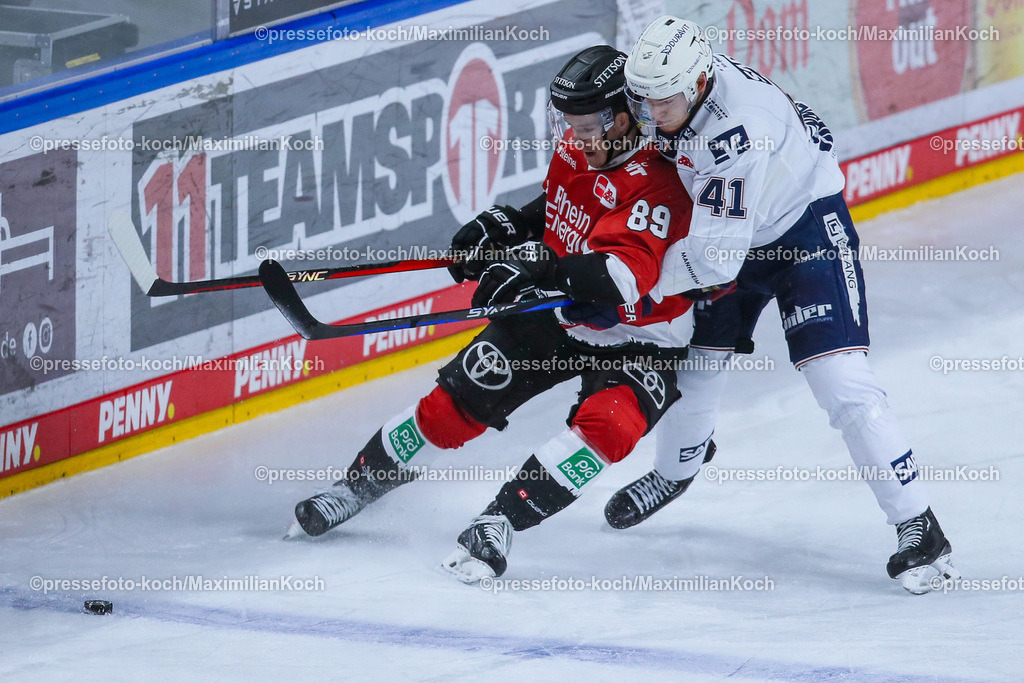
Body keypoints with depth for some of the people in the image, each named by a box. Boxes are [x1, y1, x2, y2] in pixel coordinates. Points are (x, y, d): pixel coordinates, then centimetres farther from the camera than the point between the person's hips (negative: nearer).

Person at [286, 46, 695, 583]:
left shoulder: (655, 184, -29)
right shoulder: (578, 150, -5)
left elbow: (622, 279, -44)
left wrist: (541, 267, -51)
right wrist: (507, 226, 2)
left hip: (634, 341, -6)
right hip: (557, 315, 6)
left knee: (605, 424, -33)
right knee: (456, 402, 1)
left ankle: (499, 522, -30)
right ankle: (358, 484, 19)